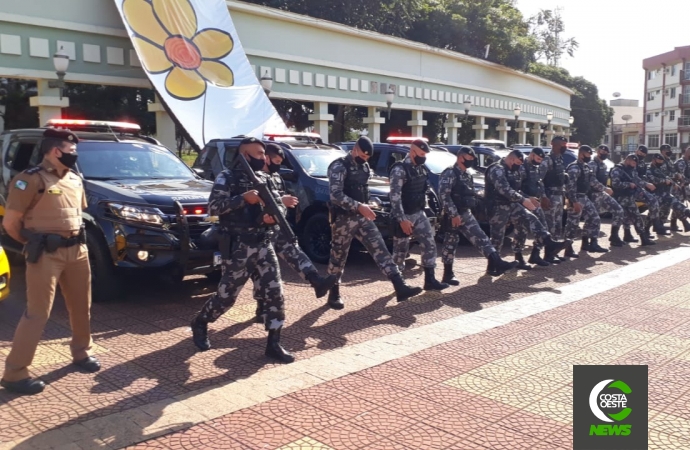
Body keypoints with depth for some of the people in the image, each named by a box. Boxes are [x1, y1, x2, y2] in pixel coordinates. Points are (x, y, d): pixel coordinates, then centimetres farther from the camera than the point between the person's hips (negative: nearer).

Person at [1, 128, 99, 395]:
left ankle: (81, 352, 35)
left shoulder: (75, 179, 11)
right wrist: (34, 243, 5)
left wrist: (75, 240, 13)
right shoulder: (31, 180, -12)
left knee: (81, 307, 16)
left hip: (77, 250, 7)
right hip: (46, 255, -7)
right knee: (37, 313, -5)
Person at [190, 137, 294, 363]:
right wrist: (243, 198, -24)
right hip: (238, 248, -5)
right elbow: (213, 207, -16)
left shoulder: (264, 178, 12)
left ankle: (274, 344, 5)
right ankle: (199, 323, 33)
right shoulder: (227, 177, -5)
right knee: (226, 295, 5)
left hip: (263, 245, 5)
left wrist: (274, 214, -11)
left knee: (275, 293, -3)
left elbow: (279, 204, 12)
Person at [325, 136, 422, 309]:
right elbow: (336, 195, -24)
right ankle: (334, 294, 20)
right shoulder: (339, 167, -14)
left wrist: (365, 208, 15)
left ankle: (400, 287, -5)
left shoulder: (364, 167, 12)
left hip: (362, 217, 7)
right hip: (343, 219, -7)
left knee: (380, 249, -2)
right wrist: (359, 207, -29)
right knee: (338, 257, 4)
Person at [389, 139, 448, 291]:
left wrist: (422, 208, 18)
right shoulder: (400, 170, -18)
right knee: (401, 249, 3)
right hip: (404, 216, -8)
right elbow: (395, 197, -23)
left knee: (429, 244, 1)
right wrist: (402, 219, -26)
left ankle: (430, 280, 6)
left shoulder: (422, 169, 9)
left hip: (419, 214, 8)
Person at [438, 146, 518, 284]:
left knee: (480, 238, -3)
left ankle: (496, 263, -9)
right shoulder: (450, 173, -12)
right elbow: (444, 195, -21)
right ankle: (448, 275, 9)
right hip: (452, 216, -8)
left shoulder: (467, 175, 16)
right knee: (450, 244, 0)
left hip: (466, 214, 8)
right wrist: (454, 214, -23)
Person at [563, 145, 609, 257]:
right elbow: (571, 186, -23)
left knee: (594, 219, 10)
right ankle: (569, 249, 0)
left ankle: (586, 243, 16)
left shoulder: (586, 167, 14)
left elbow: (593, 181, 25)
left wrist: (605, 189, 24)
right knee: (573, 224, -5)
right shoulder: (574, 167, -15)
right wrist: (574, 202, -28)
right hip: (577, 199, -10)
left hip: (585, 198, 10)